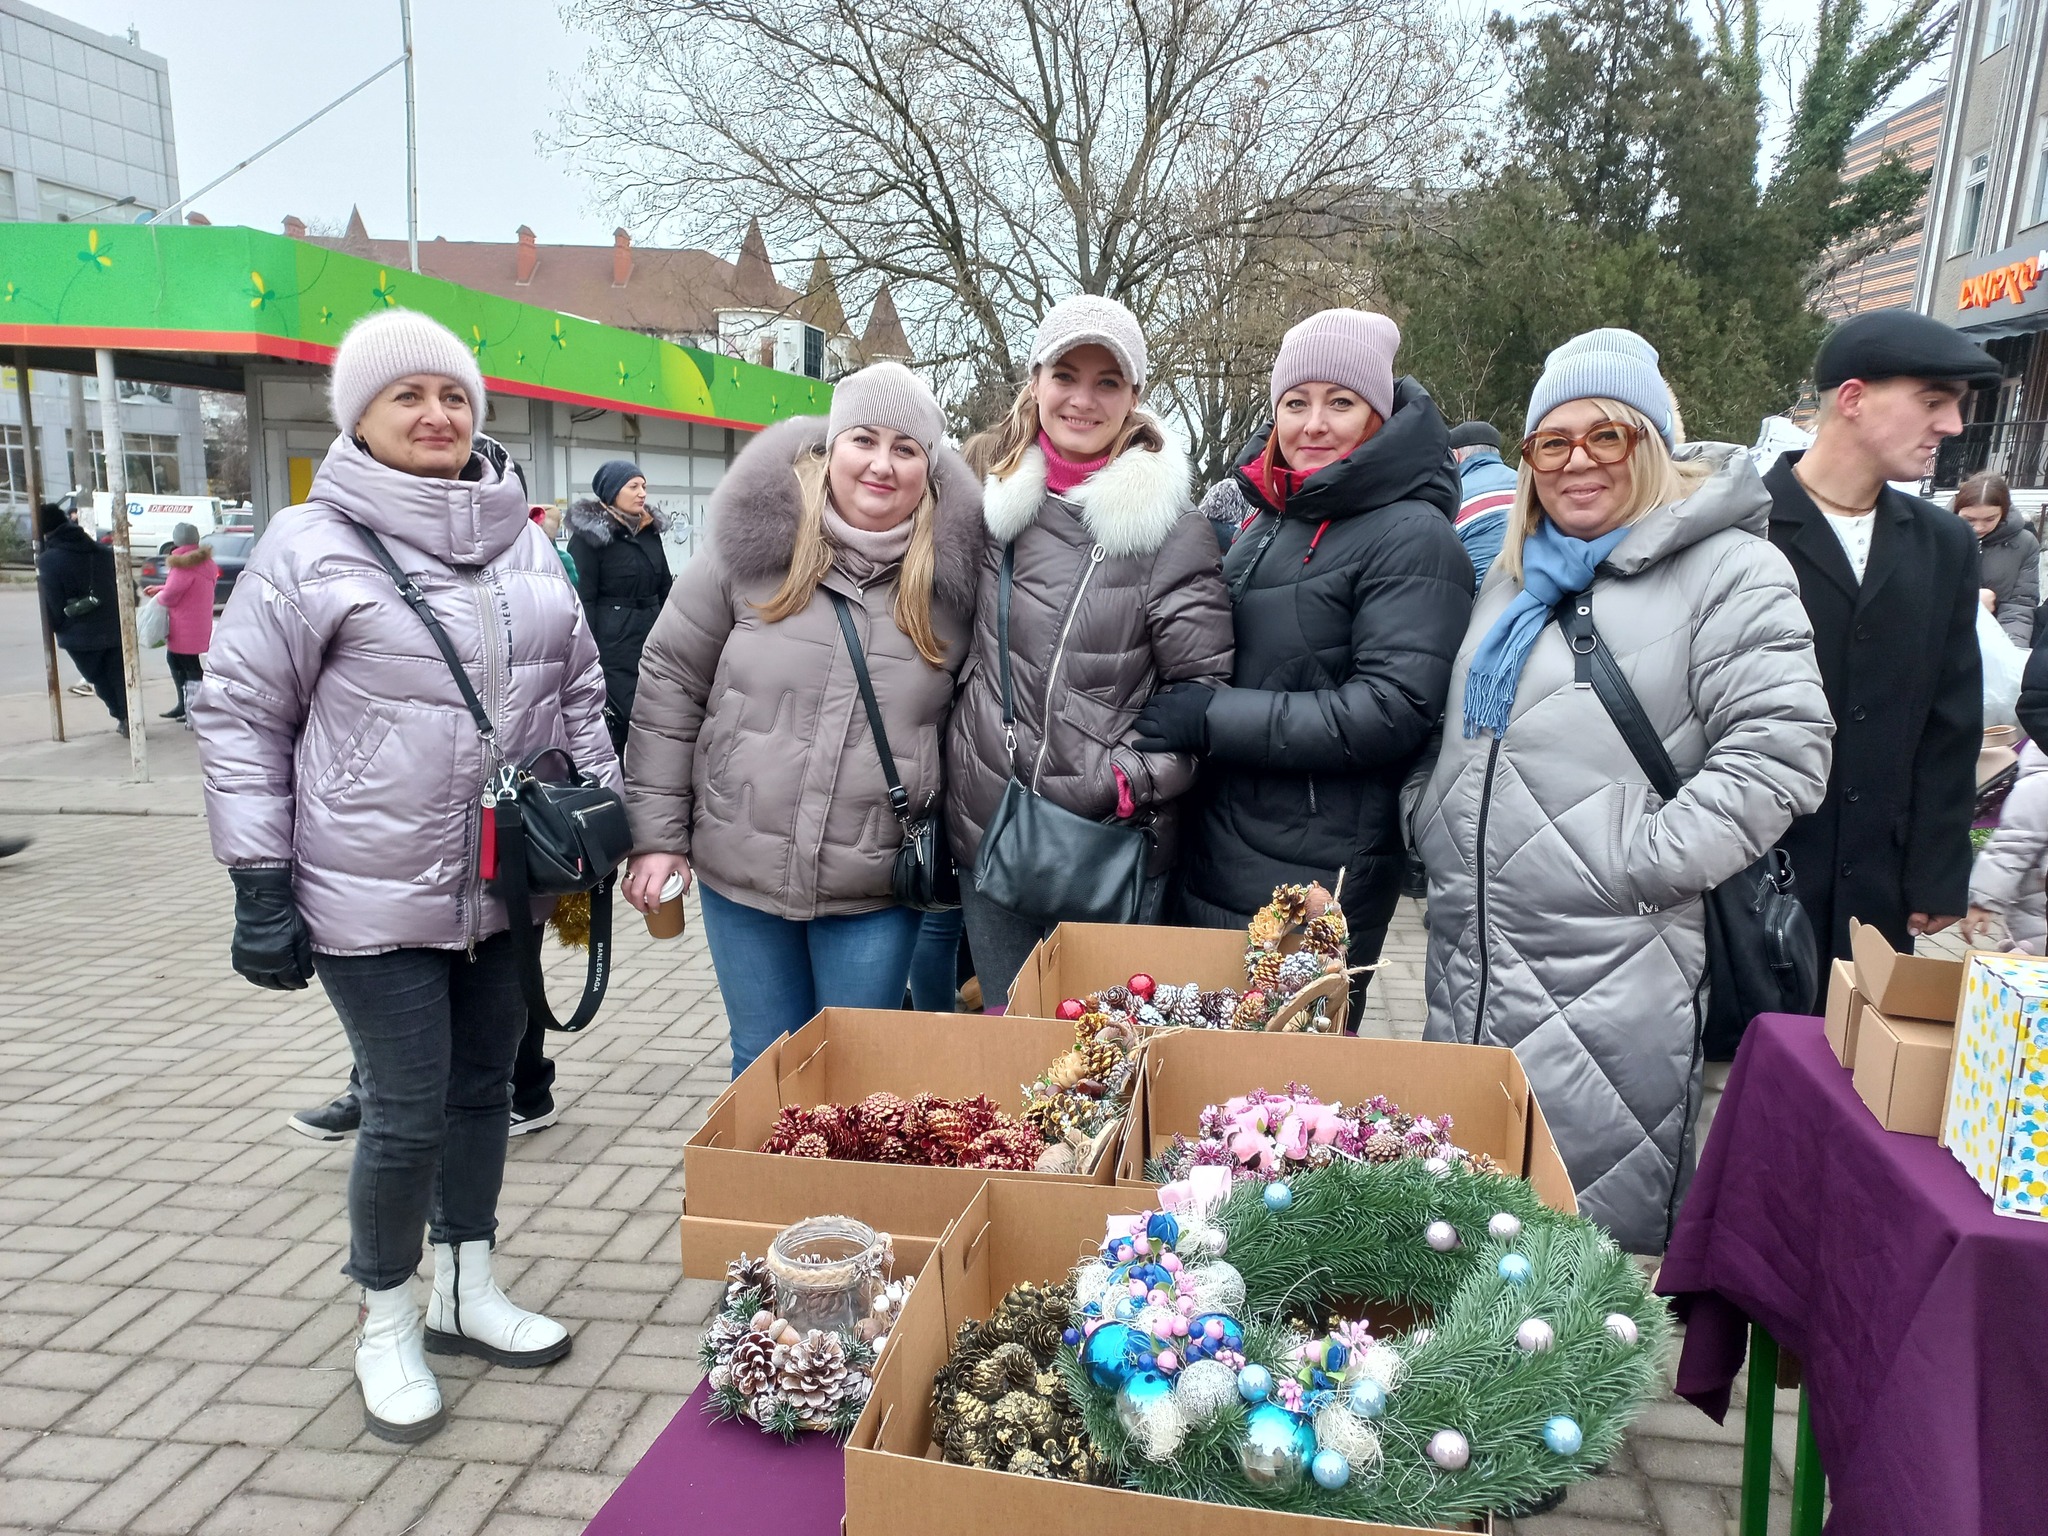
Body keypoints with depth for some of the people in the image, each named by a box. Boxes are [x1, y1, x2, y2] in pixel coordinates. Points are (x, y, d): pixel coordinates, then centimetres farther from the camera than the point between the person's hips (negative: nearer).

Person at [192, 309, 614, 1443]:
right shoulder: (311, 545, -8)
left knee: (483, 1084, 15)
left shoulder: (523, 542, 7)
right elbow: (238, 715, -6)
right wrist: (260, 881, -9)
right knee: (408, 1111, 1)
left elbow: (579, 691, 14)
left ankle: (466, 1293, 35)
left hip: (504, 883, 5)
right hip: (373, 898, -5)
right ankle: (384, 1322, 26)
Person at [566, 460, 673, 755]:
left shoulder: (650, 529, 12)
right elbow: (584, 597, -11)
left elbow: (665, 587, 17)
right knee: (614, 719, -3)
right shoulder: (588, 534, -6)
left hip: (652, 636, 6)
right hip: (613, 641, -6)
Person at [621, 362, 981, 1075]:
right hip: (739, 873, 1)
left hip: (878, 889, 0)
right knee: (761, 1063, 16)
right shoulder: (752, 544, -5)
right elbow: (669, 683, 0)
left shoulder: (952, 575, -4)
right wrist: (656, 836, -1)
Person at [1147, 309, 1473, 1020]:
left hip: (1320, 885, -8)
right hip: (1213, 867, 8)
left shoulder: (1410, 537, -12)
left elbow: (1393, 709, -21)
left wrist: (1214, 720, -19)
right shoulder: (1266, 521, 12)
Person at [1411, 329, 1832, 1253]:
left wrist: (1646, 863, -19)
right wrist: (1434, 828, 13)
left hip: (1614, 963, -7)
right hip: (1471, 949, 7)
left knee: (1600, 1206, 1)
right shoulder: (1515, 578, 15)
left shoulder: (1729, 571, -6)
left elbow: (1781, 746, -16)